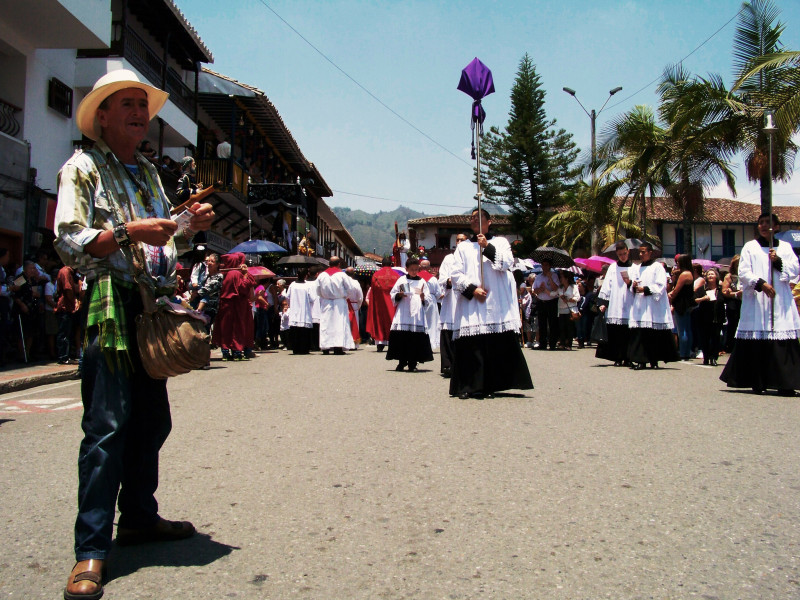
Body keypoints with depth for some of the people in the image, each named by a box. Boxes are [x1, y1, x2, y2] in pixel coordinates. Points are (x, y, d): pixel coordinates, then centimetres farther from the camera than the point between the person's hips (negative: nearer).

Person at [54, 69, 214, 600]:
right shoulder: (82, 167, 1)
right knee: (107, 425, -11)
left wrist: (191, 226, 9)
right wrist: (129, 231, -20)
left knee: (153, 421, 11)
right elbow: (68, 241, -10)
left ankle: (139, 516, 26)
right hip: (111, 306, -7)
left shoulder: (149, 173, 23)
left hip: (154, 306, 8)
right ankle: (92, 550, -5)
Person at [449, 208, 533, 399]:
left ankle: (491, 386, -2)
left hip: (497, 304, -1)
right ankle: (470, 387, -1)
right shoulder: (463, 247, 16)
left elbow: (507, 263, -3)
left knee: (498, 346, -7)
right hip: (470, 304, 1)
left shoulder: (500, 242, 14)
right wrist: (472, 289, -8)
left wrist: (487, 246, -11)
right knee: (471, 347, -6)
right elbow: (456, 274, 7)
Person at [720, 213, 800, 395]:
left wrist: (778, 261, -9)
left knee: (783, 343, -7)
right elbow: (743, 273, -1)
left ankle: (784, 382, -5)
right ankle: (758, 382, 4)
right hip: (756, 302, -2)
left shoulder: (785, 247, 15)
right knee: (757, 342, -5)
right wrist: (760, 283, -15)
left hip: (781, 302, 2)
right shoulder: (750, 247, 8)